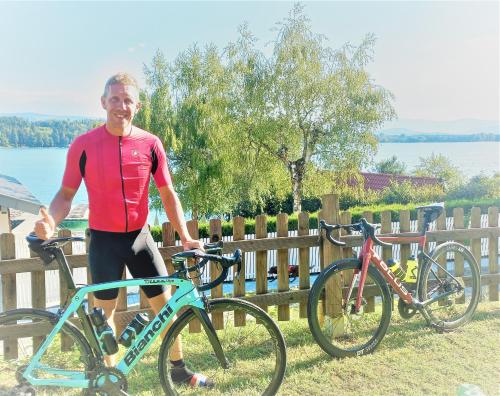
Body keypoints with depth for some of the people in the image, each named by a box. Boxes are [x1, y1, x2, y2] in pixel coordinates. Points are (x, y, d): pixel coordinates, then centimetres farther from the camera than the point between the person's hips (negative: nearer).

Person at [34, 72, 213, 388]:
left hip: (139, 238, 2)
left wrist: (185, 237, -9)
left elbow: (168, 195, 0)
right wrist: (51, 222, -21)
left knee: (166, 303, 7)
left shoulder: (150, 144, -5)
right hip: (104, 241, -1)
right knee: (105, 311, 10)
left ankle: (179, 368, 27)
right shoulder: (84, 145, -8)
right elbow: (67, 194, -1)